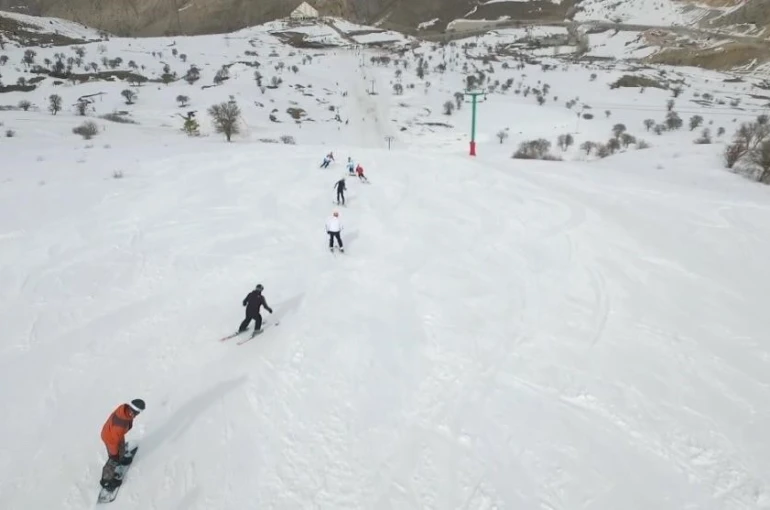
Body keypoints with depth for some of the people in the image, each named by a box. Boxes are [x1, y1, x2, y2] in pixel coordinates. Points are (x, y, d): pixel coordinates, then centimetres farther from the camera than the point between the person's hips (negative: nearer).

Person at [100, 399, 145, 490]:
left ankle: (120, 459, 67)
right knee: (113, 462, 19)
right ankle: (106, 480, 44)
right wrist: (114, 453, -11)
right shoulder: (120, 425, -47)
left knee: (122, 448, 35)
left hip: (118, 434, 7)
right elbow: (114, 440, -28)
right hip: (111, 438, -7)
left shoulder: (125, 407, -28)